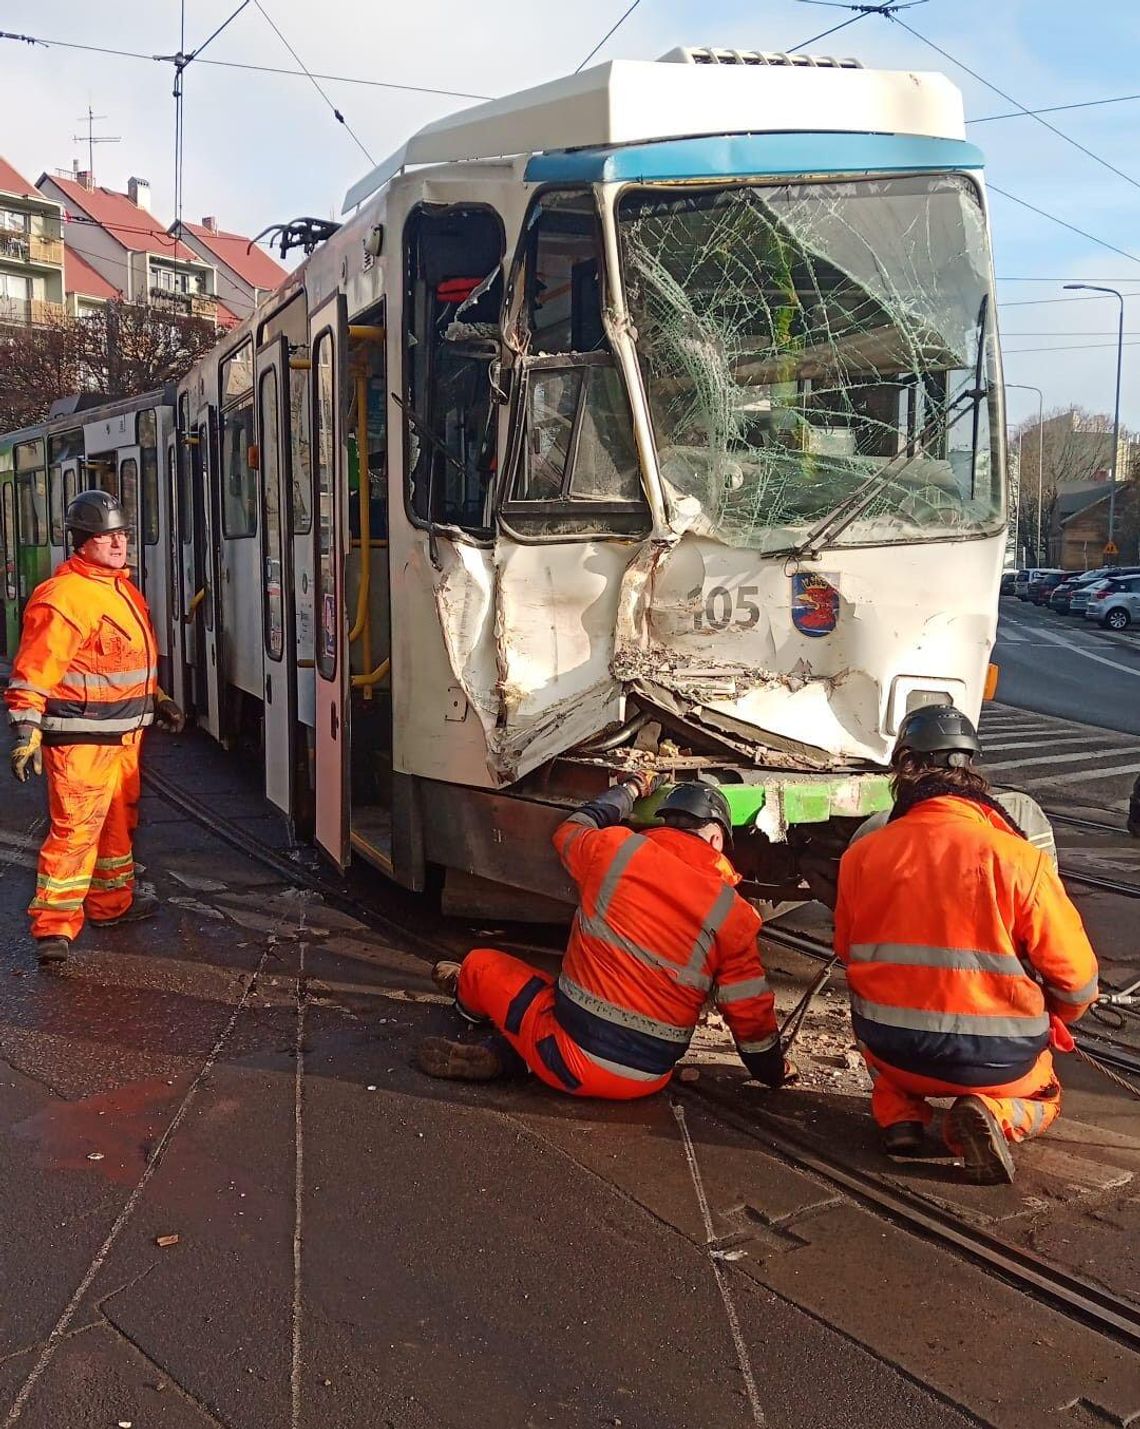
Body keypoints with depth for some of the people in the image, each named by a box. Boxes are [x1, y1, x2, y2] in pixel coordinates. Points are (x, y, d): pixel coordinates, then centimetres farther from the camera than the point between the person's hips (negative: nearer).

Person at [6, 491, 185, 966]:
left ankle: (111, 902, 36)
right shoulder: (64, 595, -17)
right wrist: (26, 729, -24)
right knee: (75, 827, -10)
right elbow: (34, 668, -20)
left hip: (124, 734, 10)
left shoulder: (122, 588, 14)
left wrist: (156, 699, 28)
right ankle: (54, 925, -4)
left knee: (119, 820, 20)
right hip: (80, 737, -10)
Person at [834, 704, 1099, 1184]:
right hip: (998, 1061, -2)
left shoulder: (861, 855, -7)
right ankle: (995, 1115, -4)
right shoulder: (1018, 859, -15)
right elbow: (1075, 977, -9)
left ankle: (898, 1112, 9)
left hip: (893, 1053, 2)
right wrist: (1057, 1018, 15)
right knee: (1043, 1098, 31)